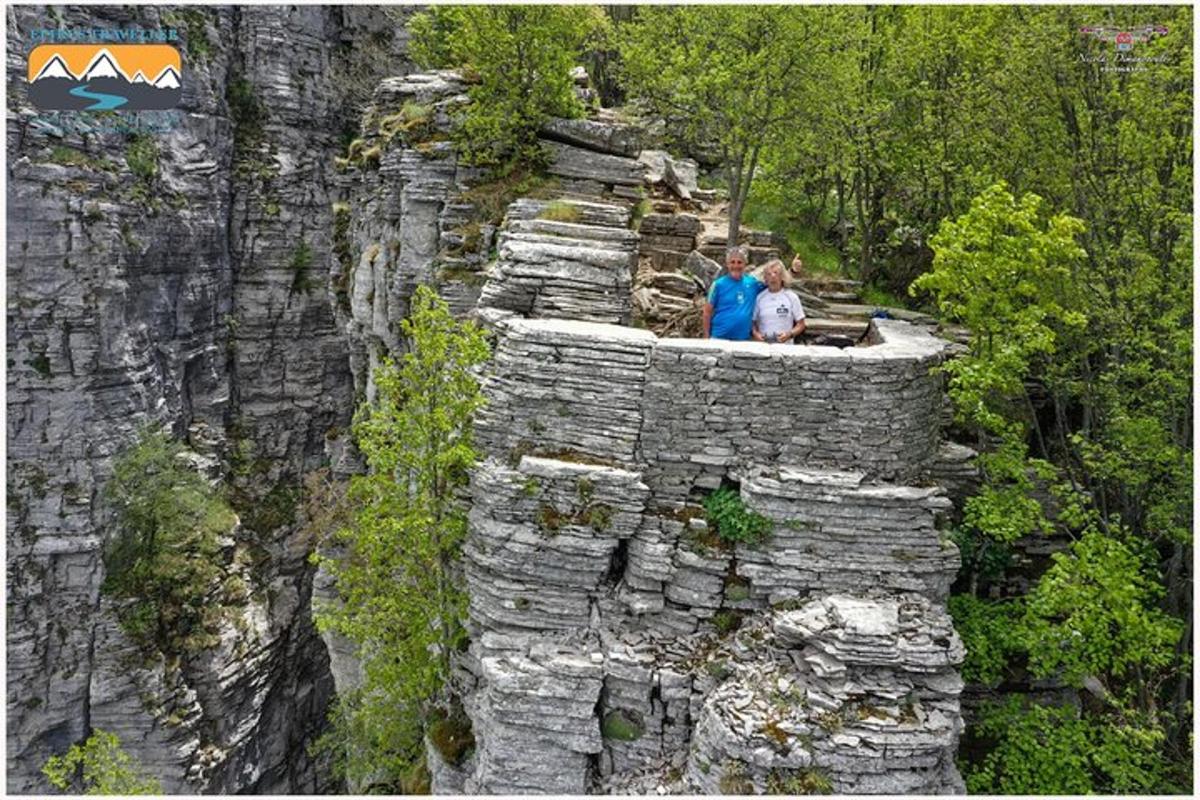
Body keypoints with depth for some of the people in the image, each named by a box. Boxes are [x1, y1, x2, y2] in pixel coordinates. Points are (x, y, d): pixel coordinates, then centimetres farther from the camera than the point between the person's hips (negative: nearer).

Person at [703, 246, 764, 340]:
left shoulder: (753, 282, 5)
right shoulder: (719, 284, -3)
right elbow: (708, 312, -1)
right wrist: (707, 337, -4)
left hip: (743, 338, 3)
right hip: (719, 337, -3)